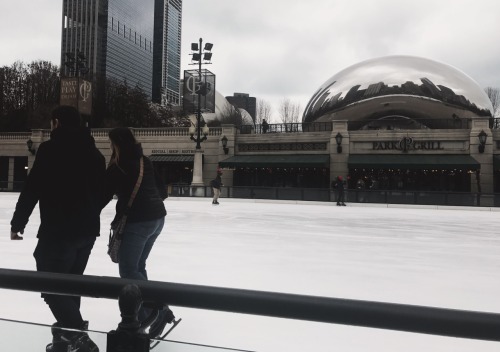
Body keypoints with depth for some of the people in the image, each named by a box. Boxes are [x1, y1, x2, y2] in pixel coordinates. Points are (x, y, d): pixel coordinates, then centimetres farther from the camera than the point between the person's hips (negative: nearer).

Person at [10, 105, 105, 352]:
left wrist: (17, 223, -2)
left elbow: (32, 189, -11)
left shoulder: (50, 149, -9)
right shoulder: (94, 152, 11)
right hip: (87, 230, 8)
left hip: (59, 230, -7)